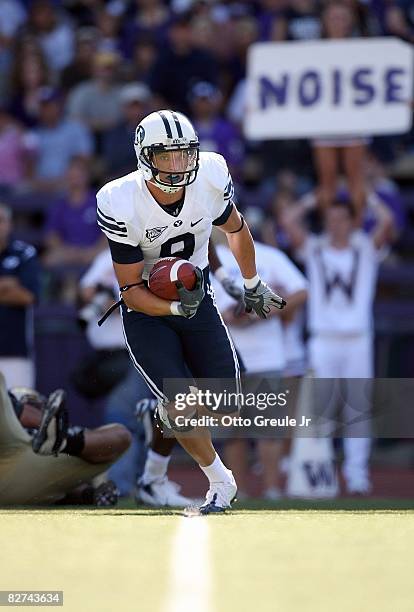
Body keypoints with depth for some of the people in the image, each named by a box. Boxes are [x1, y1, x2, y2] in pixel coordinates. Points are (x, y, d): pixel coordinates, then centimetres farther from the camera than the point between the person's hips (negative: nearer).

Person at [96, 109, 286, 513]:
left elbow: (234, 228, 8)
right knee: (183, 406, -16)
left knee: (225, 406, 0)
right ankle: (220, 484, 9)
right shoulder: (123, 206, -27)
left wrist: (252, 286, 21)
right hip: (146, 308, -4)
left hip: (197, 298, 4)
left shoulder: (209, 180, -16)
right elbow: (131, 291, -19)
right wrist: (175, 308, -36)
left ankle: (170, 407, 35)